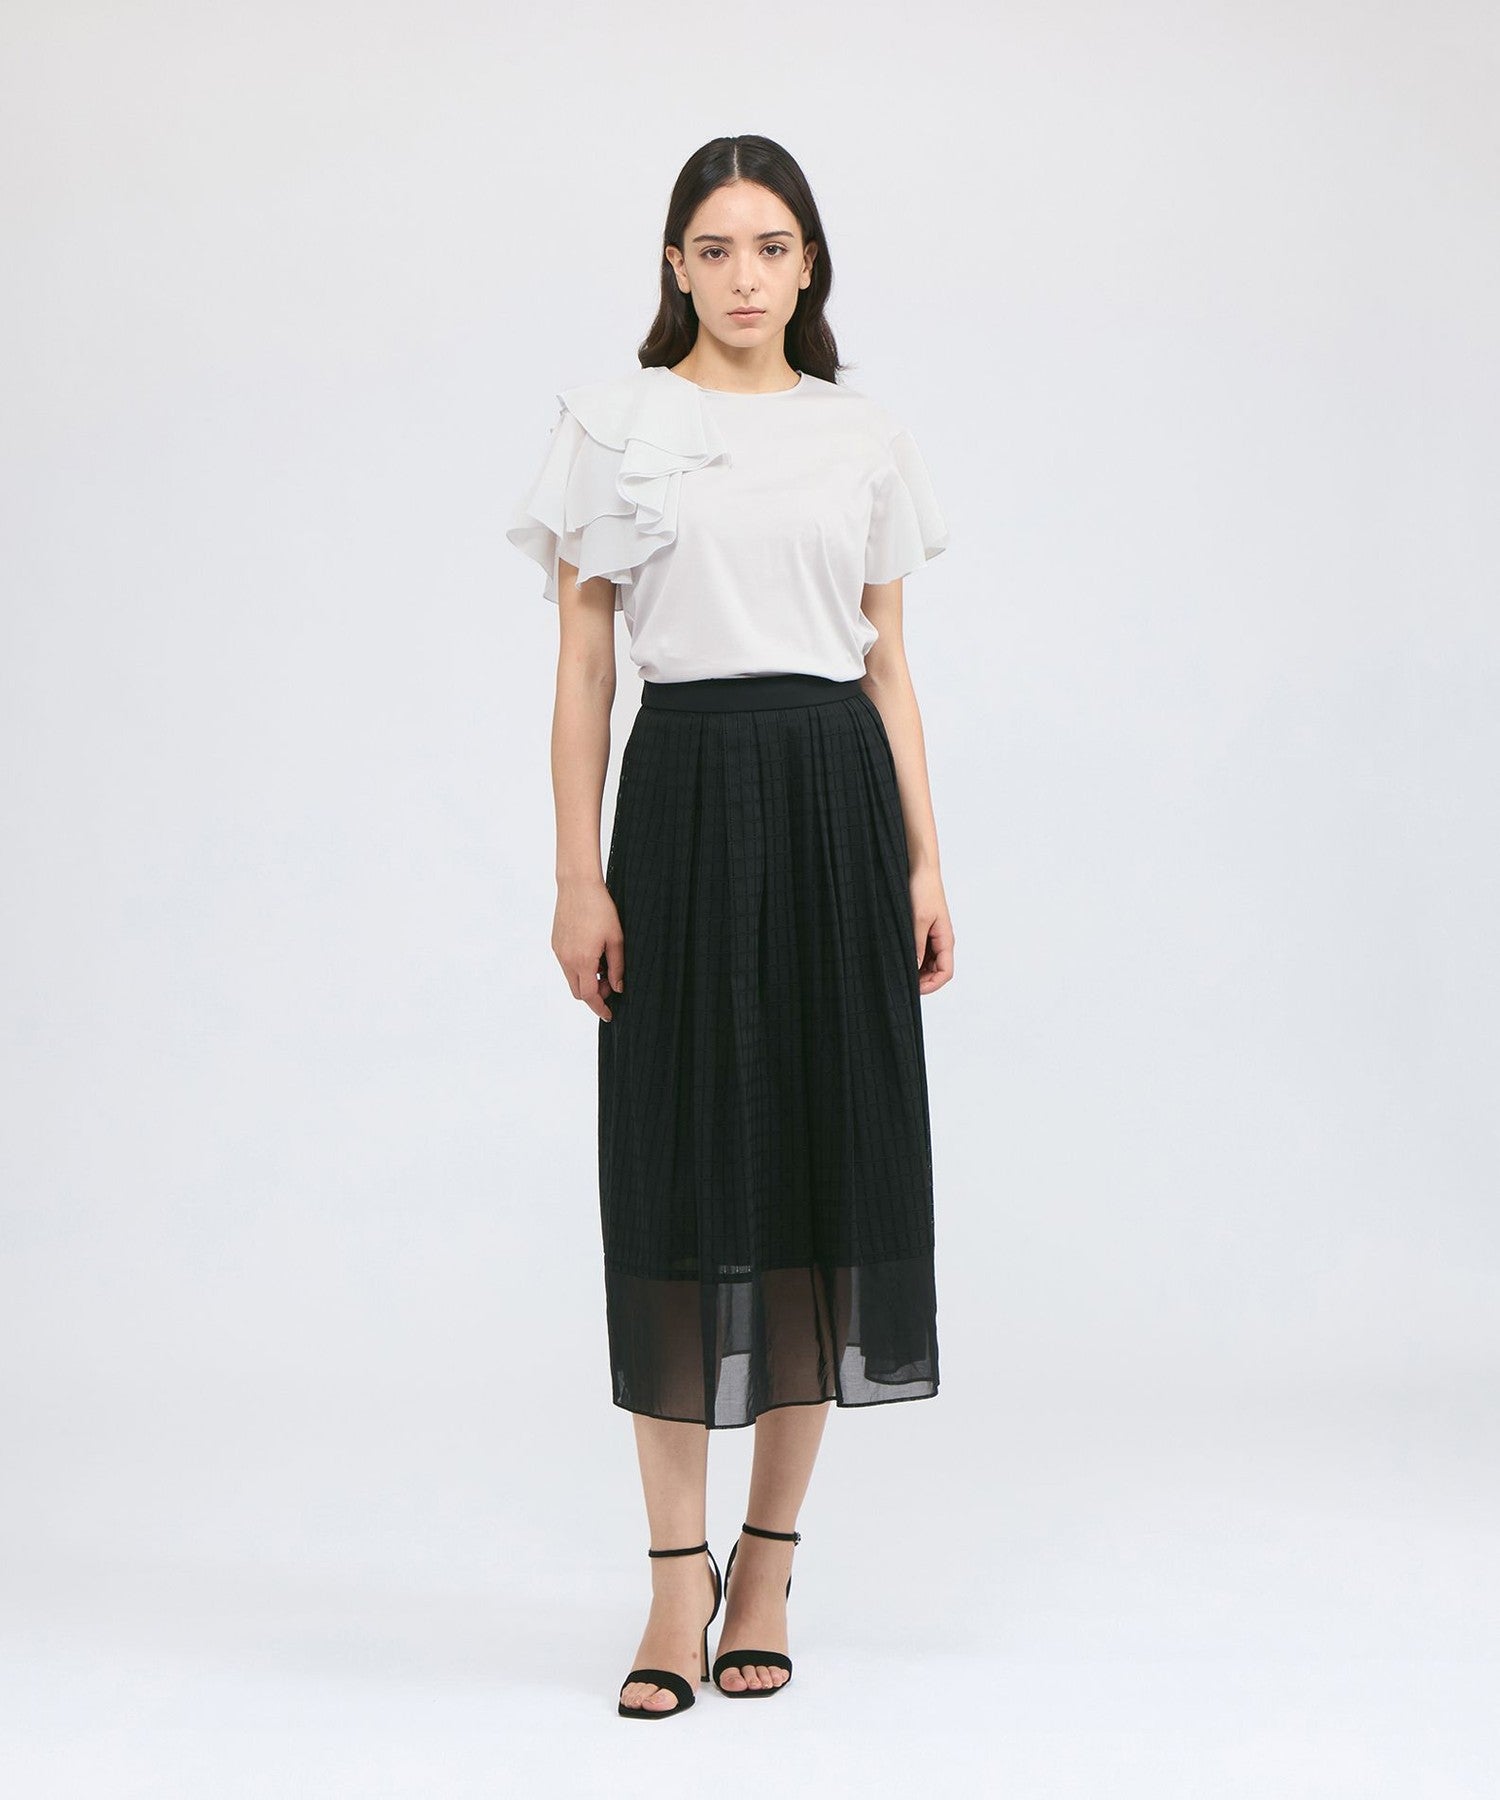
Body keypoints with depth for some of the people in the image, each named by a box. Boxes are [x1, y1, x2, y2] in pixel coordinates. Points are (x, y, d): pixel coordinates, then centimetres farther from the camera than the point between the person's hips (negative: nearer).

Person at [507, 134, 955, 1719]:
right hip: (686, 790, -2)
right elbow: (581, 663, 2)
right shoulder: (614, 421, 5)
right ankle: (677, 1574, 9)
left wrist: (926, 863, 5)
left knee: (826, 1164, 3)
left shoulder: (865, 440, 12)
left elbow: (889, 664, 12)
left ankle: (769, 1555, 16)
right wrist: (578, 876, -6)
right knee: (680, 1175, -2)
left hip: (837, 797, 2)